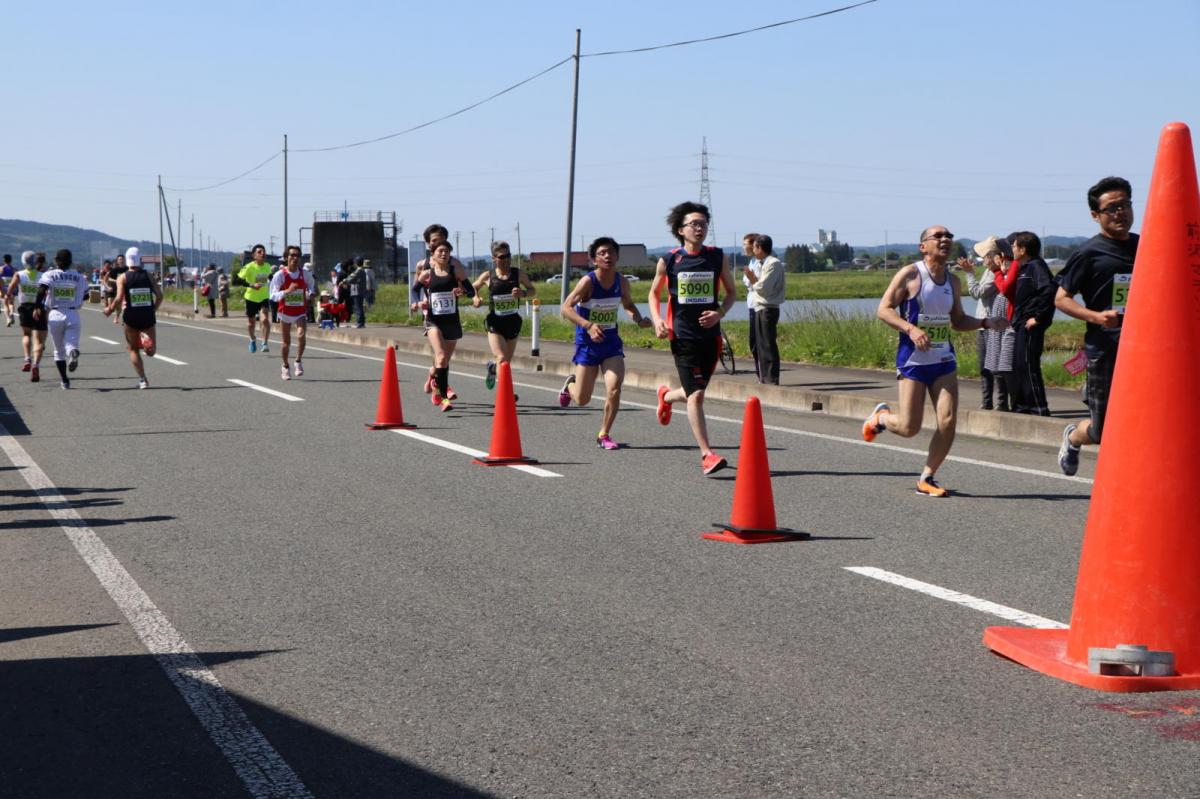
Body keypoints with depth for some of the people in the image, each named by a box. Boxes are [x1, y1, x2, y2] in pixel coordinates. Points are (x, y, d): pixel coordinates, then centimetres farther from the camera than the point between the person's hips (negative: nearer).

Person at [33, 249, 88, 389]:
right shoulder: (79, 277, 6)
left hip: (54, 314, 0)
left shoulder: (49, 275, 0)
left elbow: (41, 290, -17)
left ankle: (64, 380, 11)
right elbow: (85, 295, 12)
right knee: (71, 343, -3)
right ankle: (73, 352, -40)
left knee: (59, 350, 12)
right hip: (73, 315, 0)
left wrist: (37, 307, -15)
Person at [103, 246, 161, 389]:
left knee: (133, 349, 15)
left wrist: (109, 309, 4)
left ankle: (142, 380, 6)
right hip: (148, 317, 1)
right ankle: (148, 339, -23)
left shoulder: (123, 278, -3)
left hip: (131, 318, -1)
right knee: (150, 352, 10)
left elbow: (119, 298, -12)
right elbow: (159, 295, -3)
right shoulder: (148, 276, 4)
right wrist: (153, 310, 9)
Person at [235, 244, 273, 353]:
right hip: (251, 298, -2)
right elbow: (236, 281, -21)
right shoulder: (249, 267, -18)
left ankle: (265, 343, -13)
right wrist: (251, 285, -30)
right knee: (251, 322, 14)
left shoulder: (268, 266, -4)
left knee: (265, 319, -22)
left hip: (264, 297, 2)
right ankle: (253, 340, 42)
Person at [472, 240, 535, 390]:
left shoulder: (518, 274, -3)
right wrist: (475, 298, -6)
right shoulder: (488, 276, -5)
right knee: (501, 359, -21)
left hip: (513, 322, 3)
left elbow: (532, 289, 9)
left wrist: (523, 293, -13)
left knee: (507, 362, 13)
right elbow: (473, 287, 14)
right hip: (495, 323, -2)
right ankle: (492, 366, 8)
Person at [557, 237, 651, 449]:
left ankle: (604, 435, 3)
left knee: (614, 390, -15)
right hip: (587, 343, -3)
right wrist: (588, 325, -33)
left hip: (611, 341, 3)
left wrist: (640, 320, -4)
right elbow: (566, 308, -20)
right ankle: (570, 384, 44)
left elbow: (628, 305, 16)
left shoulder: (622, 282, -3)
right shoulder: (588, 282, -18)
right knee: (582, 399, 6)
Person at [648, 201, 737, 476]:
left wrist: (719, 313, -8)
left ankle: (666, 396, 51)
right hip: (683, 337, -3)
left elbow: (731, 293, 11)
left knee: (695, 392, 17)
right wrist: (657, 320, -5)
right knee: (696, 395, -12)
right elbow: (654, 293, 12)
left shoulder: (717, 257, 2)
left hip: (711, 336, 3)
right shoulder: (668, 261, -2)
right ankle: (706, 455, -10)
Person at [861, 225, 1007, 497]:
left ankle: (927, 478, 9)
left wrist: (985, 323, 4)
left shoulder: (953, 281, 11)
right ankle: (881, 416, 31)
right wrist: (910, 329, -24)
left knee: (948, 422, -8)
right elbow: (883, 310, -9)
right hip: (913, 360, -5)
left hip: (944, 360, 5)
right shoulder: (910, 275, -8)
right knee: (909, 428, -4)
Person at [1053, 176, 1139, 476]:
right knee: (1104, 430, 6)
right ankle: (1073, 436, 40)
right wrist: (1095, 316, -17)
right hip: (1104, 348, -3)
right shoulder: (1089, 253, -3)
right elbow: (1061, 298, -2)